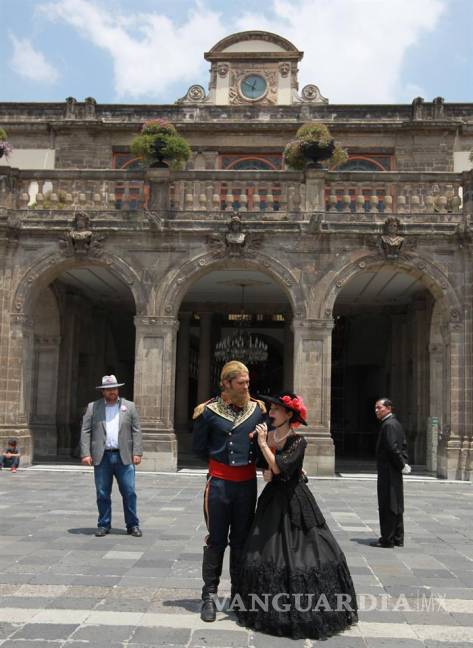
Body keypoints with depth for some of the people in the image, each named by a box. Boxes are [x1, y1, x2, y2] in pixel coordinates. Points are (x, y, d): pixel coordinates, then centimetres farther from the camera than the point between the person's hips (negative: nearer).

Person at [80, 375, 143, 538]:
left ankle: (133, 525, 11)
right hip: (102, 457, 0)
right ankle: (104, 525, 19)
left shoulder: (129, 406, 9)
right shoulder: (93, 407, 8)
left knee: (129, 492, 0)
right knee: (102, 494, 6)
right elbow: (85, 431, 4)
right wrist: (85, 454, -6)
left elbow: (136, 431, 6)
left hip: (124, 457, 0)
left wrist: (137, 453, -3)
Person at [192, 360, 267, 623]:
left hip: (247, 482, 3)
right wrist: (221, 459, 7)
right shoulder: (208, 411, -6)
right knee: (216, 540, 4)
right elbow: (199, 447, 4)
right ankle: (209, 596, 16)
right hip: (219, 482, -2)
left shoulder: (258, 408, 0)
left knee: (241, 540, 13)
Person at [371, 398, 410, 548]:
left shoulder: (388, 425, -17)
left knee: (387, 506, -3)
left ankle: (387, 540, 2)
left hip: (388, 472, -10)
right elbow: (404, 445, 19)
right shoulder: (395, 423, 14)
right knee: (396, 506, 15)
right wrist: (403, 463, 10)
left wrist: (402, 465, -14)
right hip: (394, 472, 10)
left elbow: (393, 448, -24)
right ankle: (398, 539, 23)